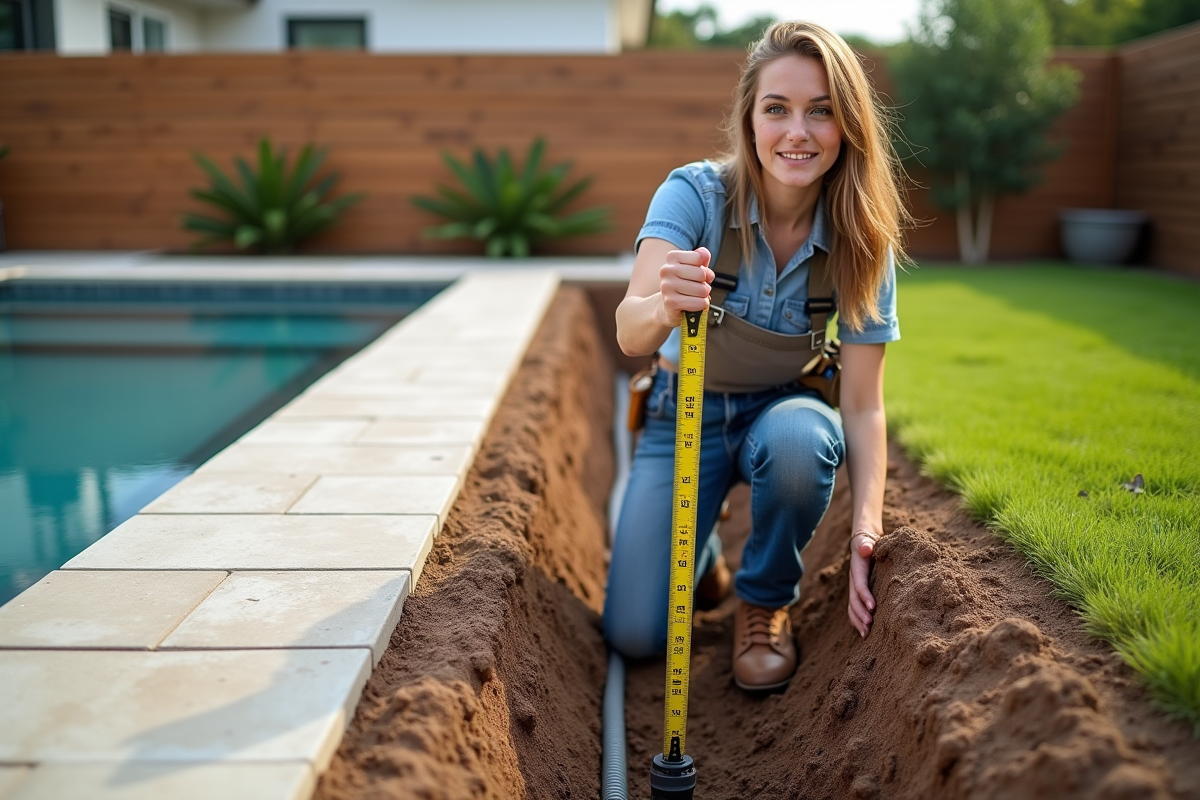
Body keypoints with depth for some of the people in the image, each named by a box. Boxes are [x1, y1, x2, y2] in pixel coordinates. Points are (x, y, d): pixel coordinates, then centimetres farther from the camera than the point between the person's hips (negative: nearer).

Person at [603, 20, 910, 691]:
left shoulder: (863, 241, -17)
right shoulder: (695, 194, -21)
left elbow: (863, 404, -16)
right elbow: (630, 334, -35)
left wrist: (866, 530, -30)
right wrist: (663, 309, -59)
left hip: (786, 410, 1)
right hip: (686, 413, -1)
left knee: (797, 439, -38)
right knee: (634, 633, -12)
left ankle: (767, 601, -7)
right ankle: (703, 553, 24)